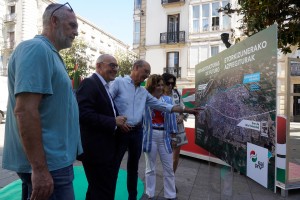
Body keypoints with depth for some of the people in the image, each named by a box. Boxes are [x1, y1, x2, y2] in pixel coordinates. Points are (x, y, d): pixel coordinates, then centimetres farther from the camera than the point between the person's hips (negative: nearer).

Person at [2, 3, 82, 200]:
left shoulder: (49, 53, 14)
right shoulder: (37, 48, -15)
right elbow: (24, 110, -24)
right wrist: (39, 168, -23)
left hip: (53, 159, 9)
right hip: (48, 163, -9)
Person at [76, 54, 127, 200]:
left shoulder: (104, 86, 15)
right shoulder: (89, 83, -16)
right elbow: (83, 114, -28)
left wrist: (118, 122, 6)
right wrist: (113, 122, -22)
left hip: (104, 148, 10)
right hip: (96, 150, -10)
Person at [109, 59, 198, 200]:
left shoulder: (144, 92, 12)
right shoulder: (119, 82, -5)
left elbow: (162, 105, 10)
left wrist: (185, 110, 6)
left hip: (137, 132, 6)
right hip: (120, 131, -6)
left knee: (133, 167, 17)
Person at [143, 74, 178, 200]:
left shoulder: (168, 99, 5)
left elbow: (172, 117, 6)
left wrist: (174, 137, 4)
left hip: (165, 136, 2)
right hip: (150, 136, -2)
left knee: (168, 168, 10)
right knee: (150, 167, 13)